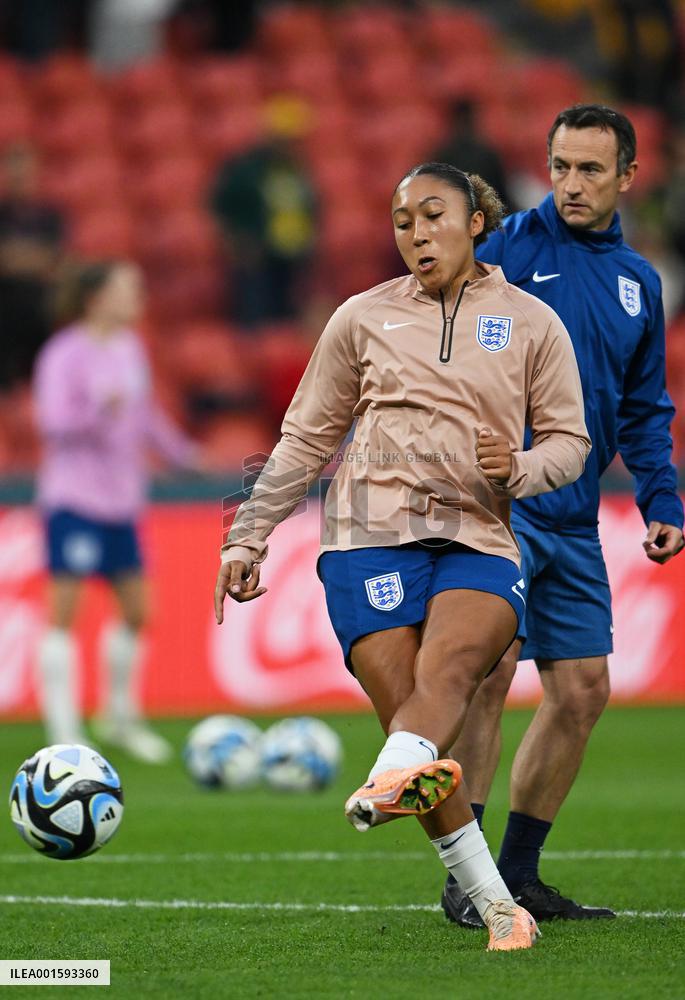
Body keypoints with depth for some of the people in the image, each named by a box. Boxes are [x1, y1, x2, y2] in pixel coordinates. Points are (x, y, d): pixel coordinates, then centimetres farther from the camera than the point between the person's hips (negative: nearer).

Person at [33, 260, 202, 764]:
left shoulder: (130, 349, 12)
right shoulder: (65, 355, -11)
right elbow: (52, 423, -19)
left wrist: (181, 451, 28)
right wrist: (99, 413, -34)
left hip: (120, 502, 8)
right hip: (73, 499, -8)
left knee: (136, 610, 8)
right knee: (65, 609, -7)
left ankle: (121, 717, 24)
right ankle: (63, 730, -5)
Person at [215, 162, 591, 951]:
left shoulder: (532, 323, 13)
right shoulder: (363, 319, 14)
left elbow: (569, 439, 14)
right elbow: (306, 437, 18)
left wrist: (519, 470, -9)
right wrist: (248, 537, 12)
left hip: (479, 540, 0)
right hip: (371, 533, 1)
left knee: (448, 662, -33)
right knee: (403, 701, -16)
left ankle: (394, 781, -61)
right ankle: (494, 907, -13)